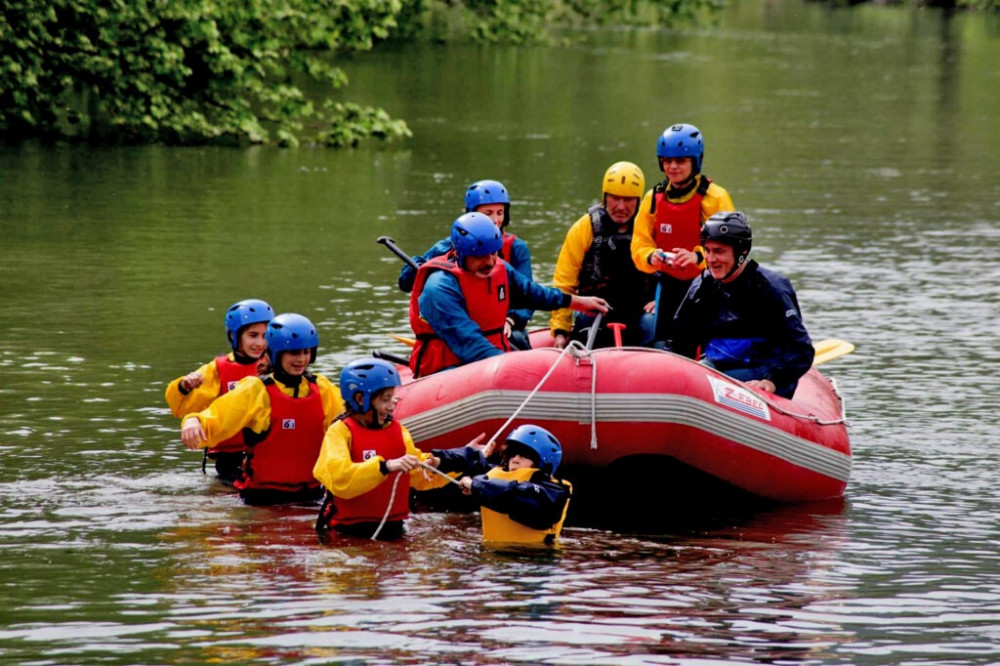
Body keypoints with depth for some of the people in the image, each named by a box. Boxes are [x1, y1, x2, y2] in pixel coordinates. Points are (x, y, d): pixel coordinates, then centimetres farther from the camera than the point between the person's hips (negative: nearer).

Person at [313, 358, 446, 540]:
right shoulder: (340, 431, -5)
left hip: (392, 528, 5)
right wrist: (385, 467, -29)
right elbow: (339, 479, -21)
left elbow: (419, 476, 17)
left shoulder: (397, 430, 14)